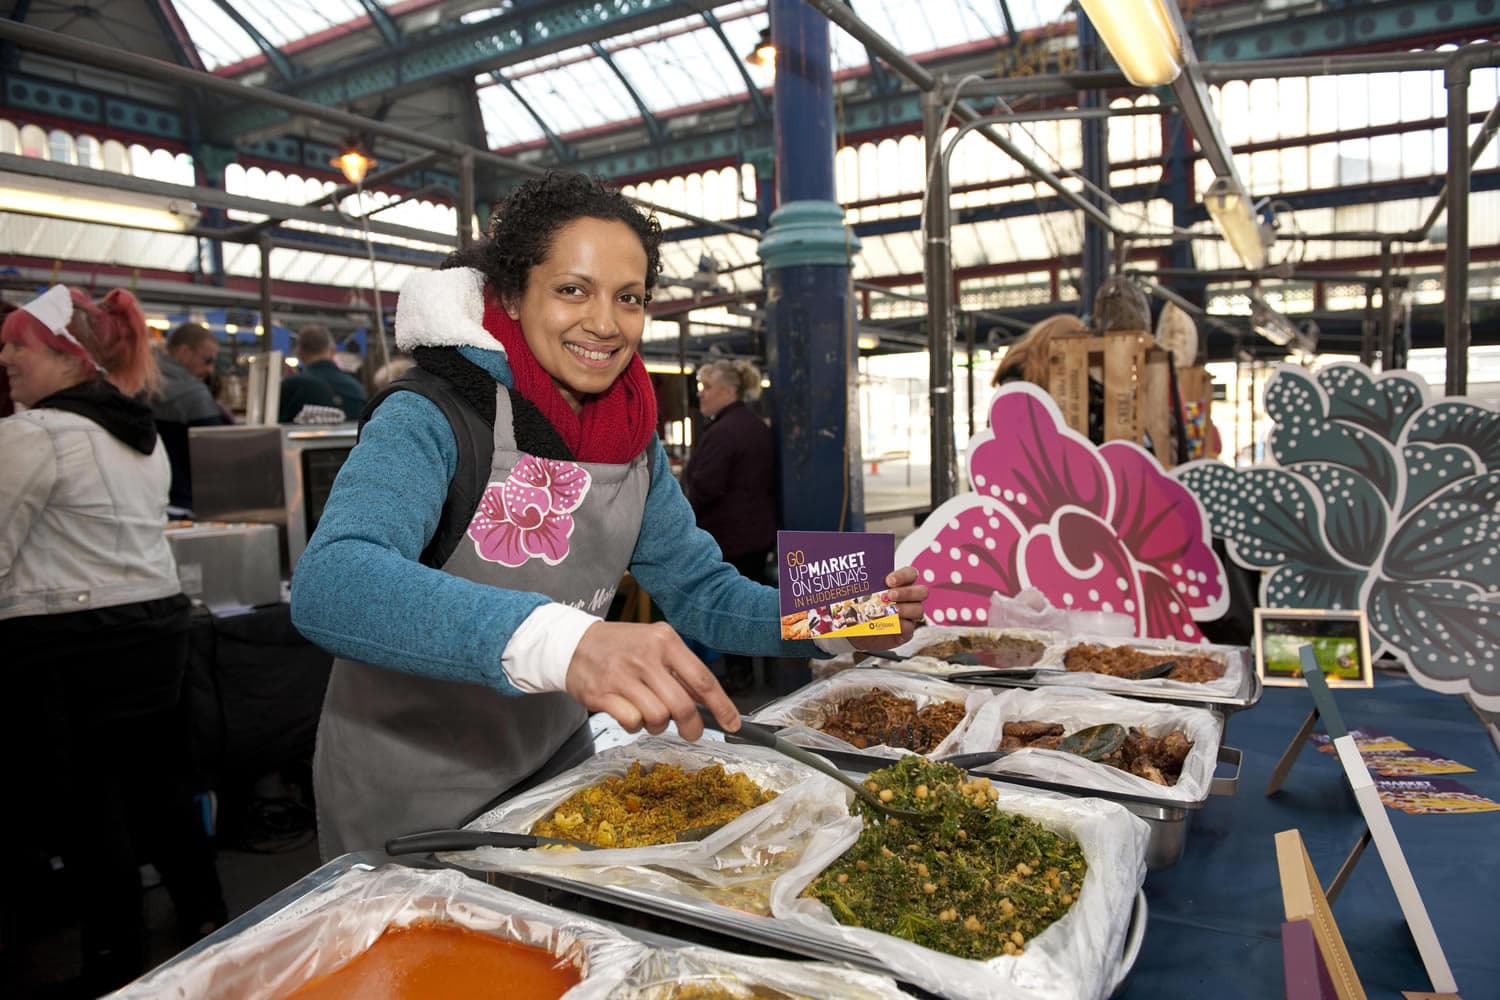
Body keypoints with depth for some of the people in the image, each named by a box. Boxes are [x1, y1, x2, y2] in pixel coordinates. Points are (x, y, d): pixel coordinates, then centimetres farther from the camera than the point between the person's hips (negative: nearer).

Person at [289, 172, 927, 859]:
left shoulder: (632, 441, -2)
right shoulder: (433, 418, -22)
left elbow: (698, 589, 1)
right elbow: (328, 584, -39)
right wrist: (561, 641, -55)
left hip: (554, 770, 6)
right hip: (409, 809, -6)